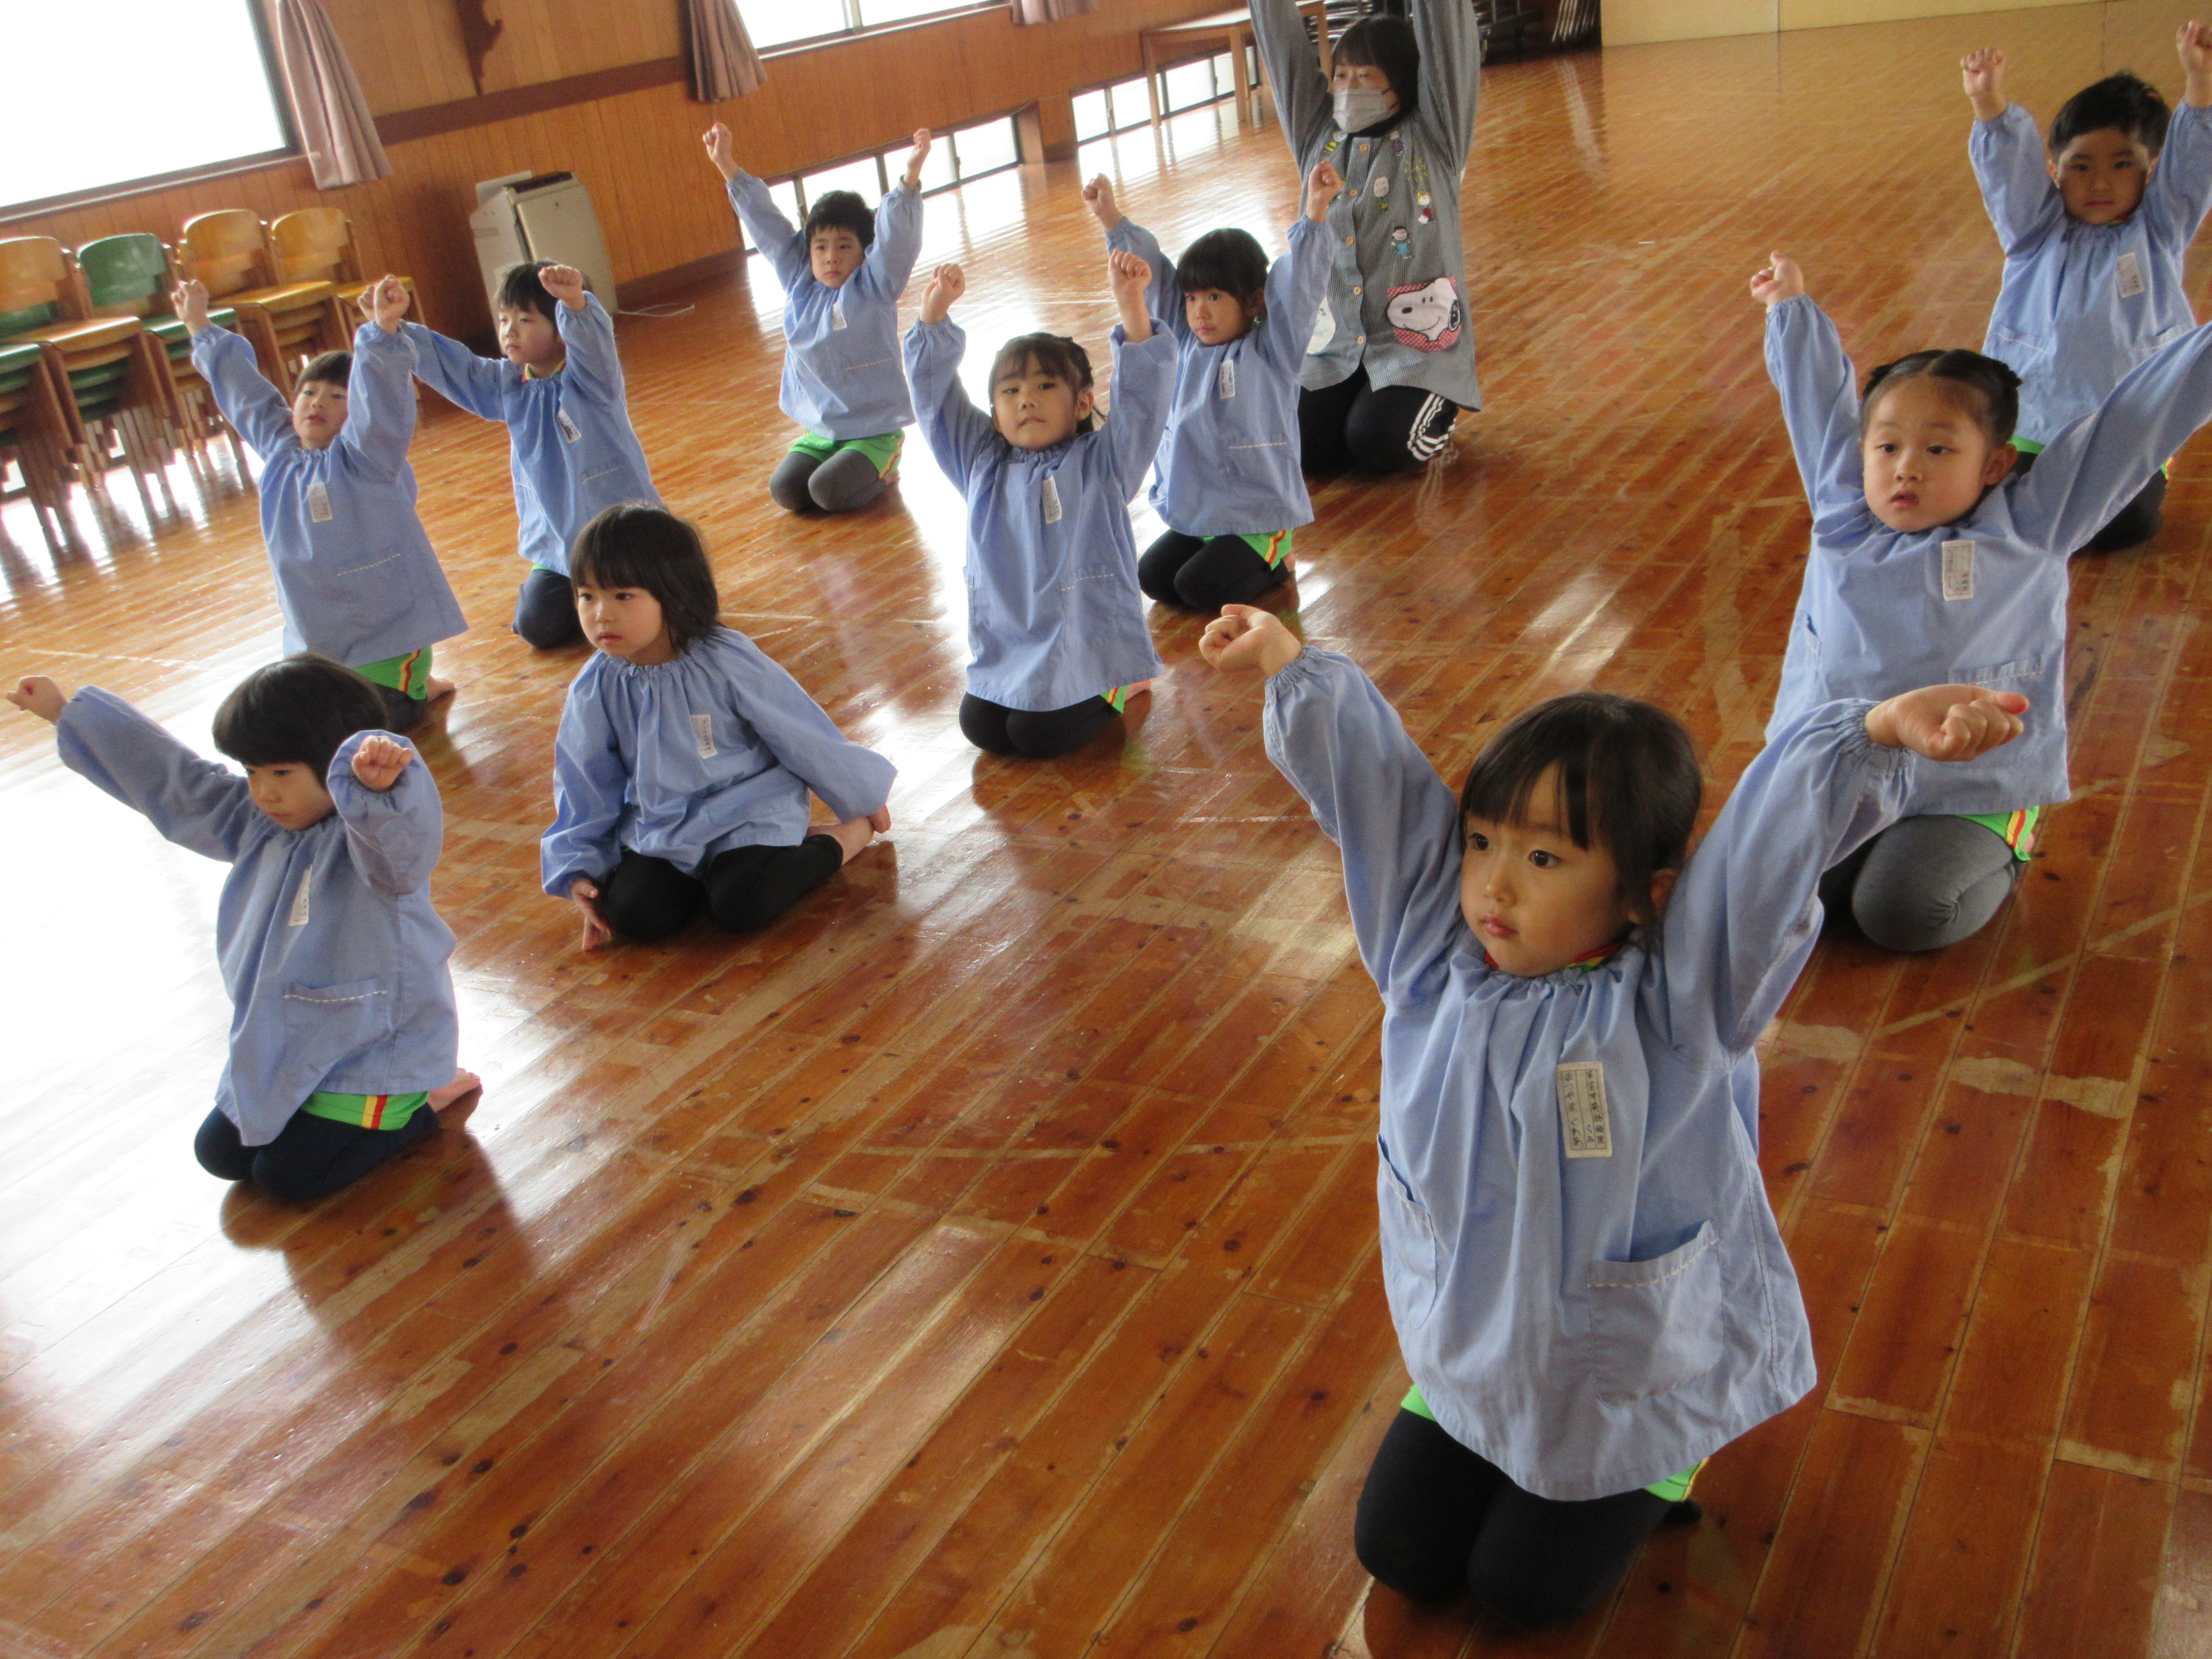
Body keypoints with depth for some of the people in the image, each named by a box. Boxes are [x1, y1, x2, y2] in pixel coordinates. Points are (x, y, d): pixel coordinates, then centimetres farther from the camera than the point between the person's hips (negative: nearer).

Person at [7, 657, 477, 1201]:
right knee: (221, 1153, 16)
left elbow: (398, 829, -53)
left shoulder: (375, 834, -27)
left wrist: (379, 783, -78)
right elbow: (167, 774, 9)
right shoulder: (259, 823, 0)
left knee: (287, 1175, -7)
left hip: (376, 1049, -9)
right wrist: (64, 711, 14)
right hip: (284, 1043, 9)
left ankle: (423, 1101, 11)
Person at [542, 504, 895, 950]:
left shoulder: (727, 661, -17)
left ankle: (846, 837, -3)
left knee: (741, 904, -28)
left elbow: (804, 737, -5)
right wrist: (578, 872, 4)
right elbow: (584, 791, 9)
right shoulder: (595, 690, -6)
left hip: (749, 810, -3)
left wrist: (863, 797, 6)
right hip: (659, 827, 4)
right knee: (633, 914, -20)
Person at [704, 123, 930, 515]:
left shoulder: (874, 287, -8)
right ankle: (850, 467, 16)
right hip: (820, 431, 6)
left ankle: (882, 467, 7)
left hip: (873, 429, -5)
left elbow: (896, 235, -23)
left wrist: (910, 176, -39)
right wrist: (728, 168, 7)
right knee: (785, 491, -12)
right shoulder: (799, 283, 5)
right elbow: (767, 225, 8)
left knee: (827, 491, -24)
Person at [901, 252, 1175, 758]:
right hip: (1005, 645, 5)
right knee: (981, 728, -7)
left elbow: (1142, 392, -18)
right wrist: (935, 309, -5)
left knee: (1037, 735, -16)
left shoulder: (1101, 464, -5)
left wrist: (1130, 303, -29)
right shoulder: (984, 465, 7)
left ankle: (1114, 690, 15)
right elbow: (935, 393, 6)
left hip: (1089, 641, -5)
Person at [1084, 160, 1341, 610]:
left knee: (1199, 588, -19)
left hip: (1258, 516, -7)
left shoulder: (1270, 351, -10)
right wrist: (1111, 220, 3)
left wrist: (1315, 213, -33)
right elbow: (1154, 276, 7)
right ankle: (1234, 559, 19)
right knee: (1151, 577, -2)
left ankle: (1274, 562, 8)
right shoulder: (1185, 344, 5)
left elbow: (1298, 286, -22)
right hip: (1194, 514, 7)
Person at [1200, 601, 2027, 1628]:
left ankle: (1652, 1467, 33)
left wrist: (1879, 731, -54)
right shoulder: (1436, 946, -15)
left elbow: (1777, 832, -39)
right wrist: (1289, 664, -14)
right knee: (1397, 1553, 13)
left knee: (1526, 1586, 8)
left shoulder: (1674, 997, -26)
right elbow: (1369, 776, -14)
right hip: (1470, 1348, 4)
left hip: (1629, 1367, -4)